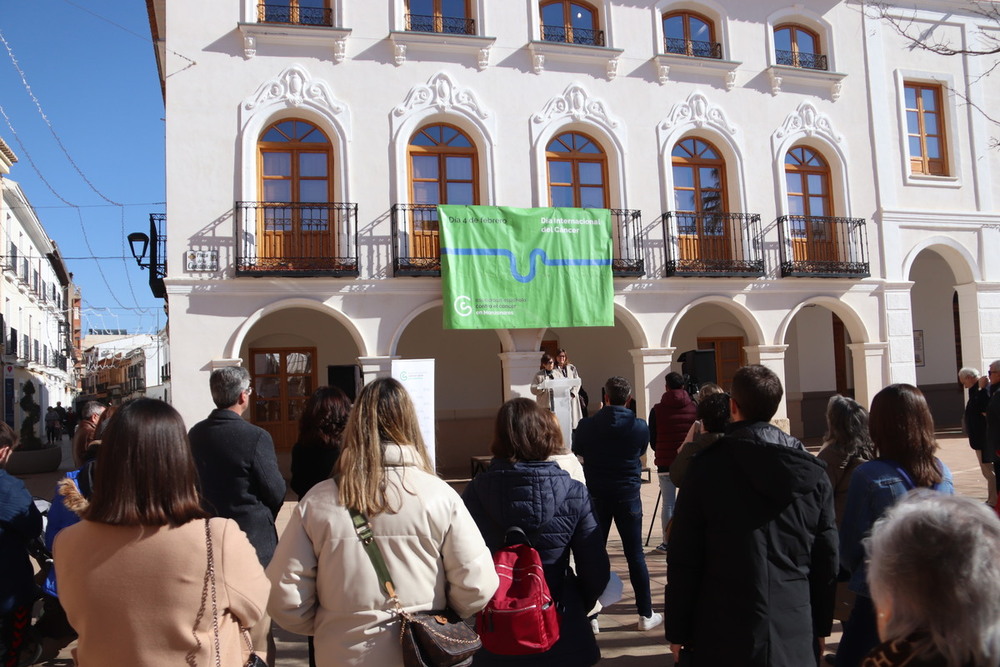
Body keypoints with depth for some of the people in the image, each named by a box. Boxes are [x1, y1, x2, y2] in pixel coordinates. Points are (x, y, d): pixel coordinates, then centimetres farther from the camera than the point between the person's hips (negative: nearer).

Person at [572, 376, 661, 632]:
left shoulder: (587, 426, -10)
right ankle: (646, 615, 15)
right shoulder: (640, 427, -9)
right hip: (628, 496, 0)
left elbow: (577, 450, 10)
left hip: (596, 496, 0)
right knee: (635, 555, 8)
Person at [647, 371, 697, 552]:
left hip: (665, 462, -1)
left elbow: (652, 439, 2)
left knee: (667, 503, 3)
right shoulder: (694, 408, 1)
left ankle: (667, 542, 6)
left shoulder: (657, 410, -3)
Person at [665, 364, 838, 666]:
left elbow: (683, 559, -10)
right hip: (795, 636, 3)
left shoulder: (707, 466, -11)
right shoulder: (812, 472, -1)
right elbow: (827, 560, 3)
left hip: (722, 634, -3)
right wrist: (820, 627, 14)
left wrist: (677, 630, -1)